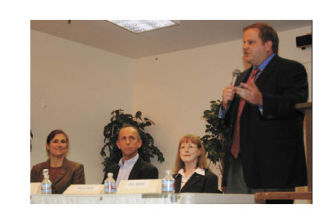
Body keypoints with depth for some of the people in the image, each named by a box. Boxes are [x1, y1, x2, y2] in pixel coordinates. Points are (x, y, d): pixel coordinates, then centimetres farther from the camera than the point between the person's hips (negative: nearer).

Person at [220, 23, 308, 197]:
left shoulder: (291, 70, 0)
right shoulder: (243, 77, 25)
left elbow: (297, 106, -17)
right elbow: (230, 120, 23)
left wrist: (261, 100, -30)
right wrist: (226, 104, 1)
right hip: (238, 162, 7)